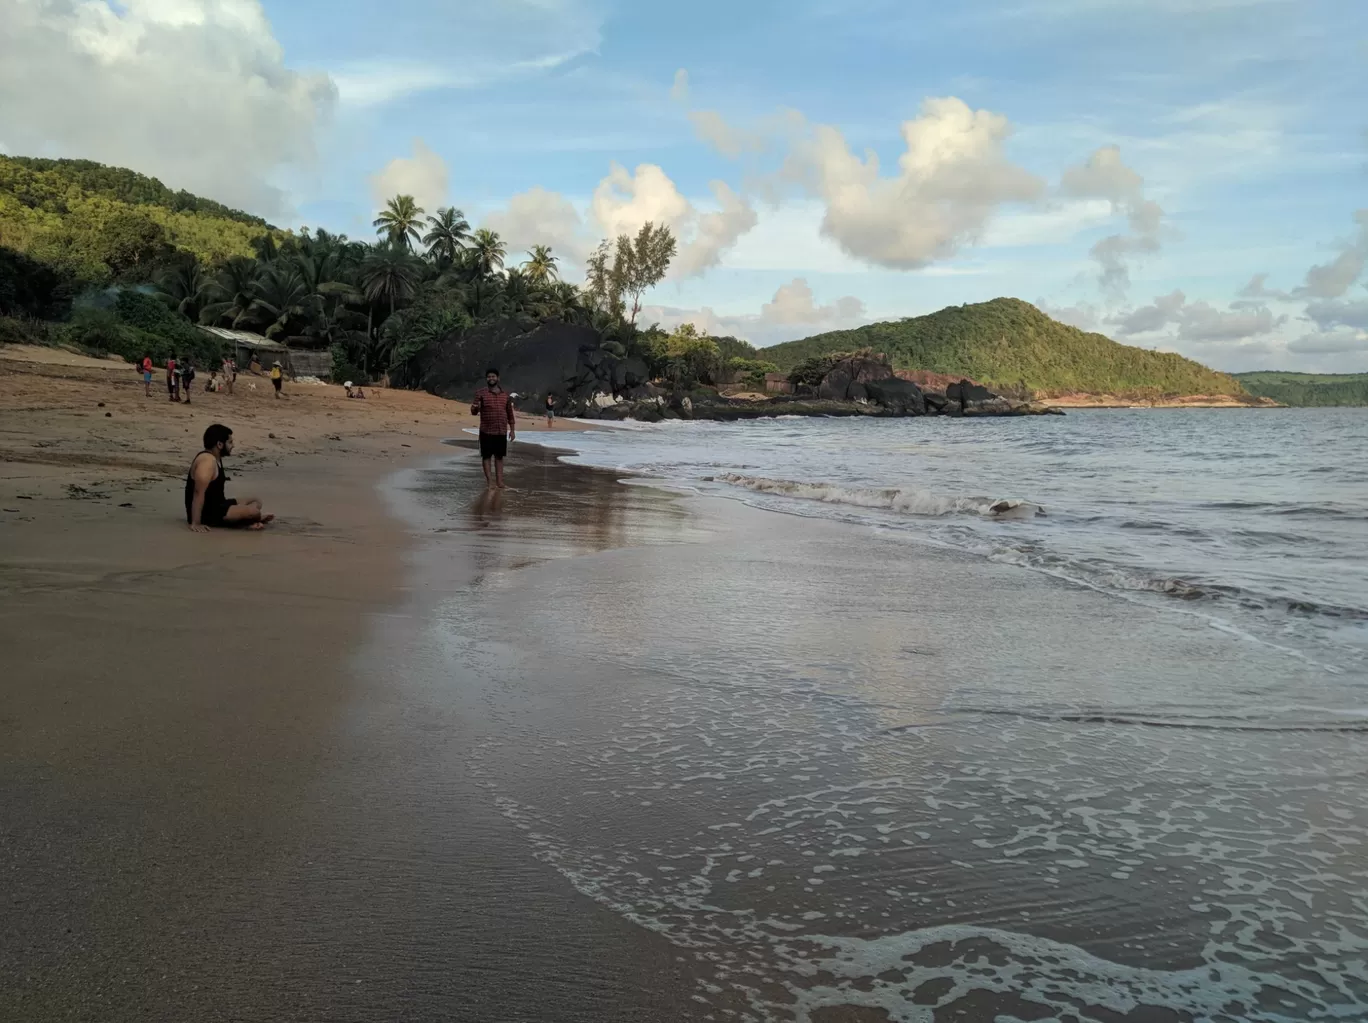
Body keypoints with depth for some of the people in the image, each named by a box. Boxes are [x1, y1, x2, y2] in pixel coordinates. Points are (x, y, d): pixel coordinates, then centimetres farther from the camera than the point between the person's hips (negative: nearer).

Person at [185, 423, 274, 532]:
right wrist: (195, 524, -30)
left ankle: (246, 523, -9)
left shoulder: (216, 458, 13)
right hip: (206, 513, -11)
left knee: (255, 502, 17)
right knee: (252, 511, -25)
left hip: (216, 506, 11)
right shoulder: (208, 461, -19)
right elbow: (198, 493, -27)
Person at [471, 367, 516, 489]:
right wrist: (475, 408, -29)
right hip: (486, 431, -3)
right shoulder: (481, 393, -2)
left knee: (499, 456, 7)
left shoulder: (505, 394, 9)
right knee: (487, 456, -1)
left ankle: (499, 481, 10)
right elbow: (474, 412, -5)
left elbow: (510, 413, 14)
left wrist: (512, 429, 10)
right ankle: (490, 481, 3)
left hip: (502, 432, 3)